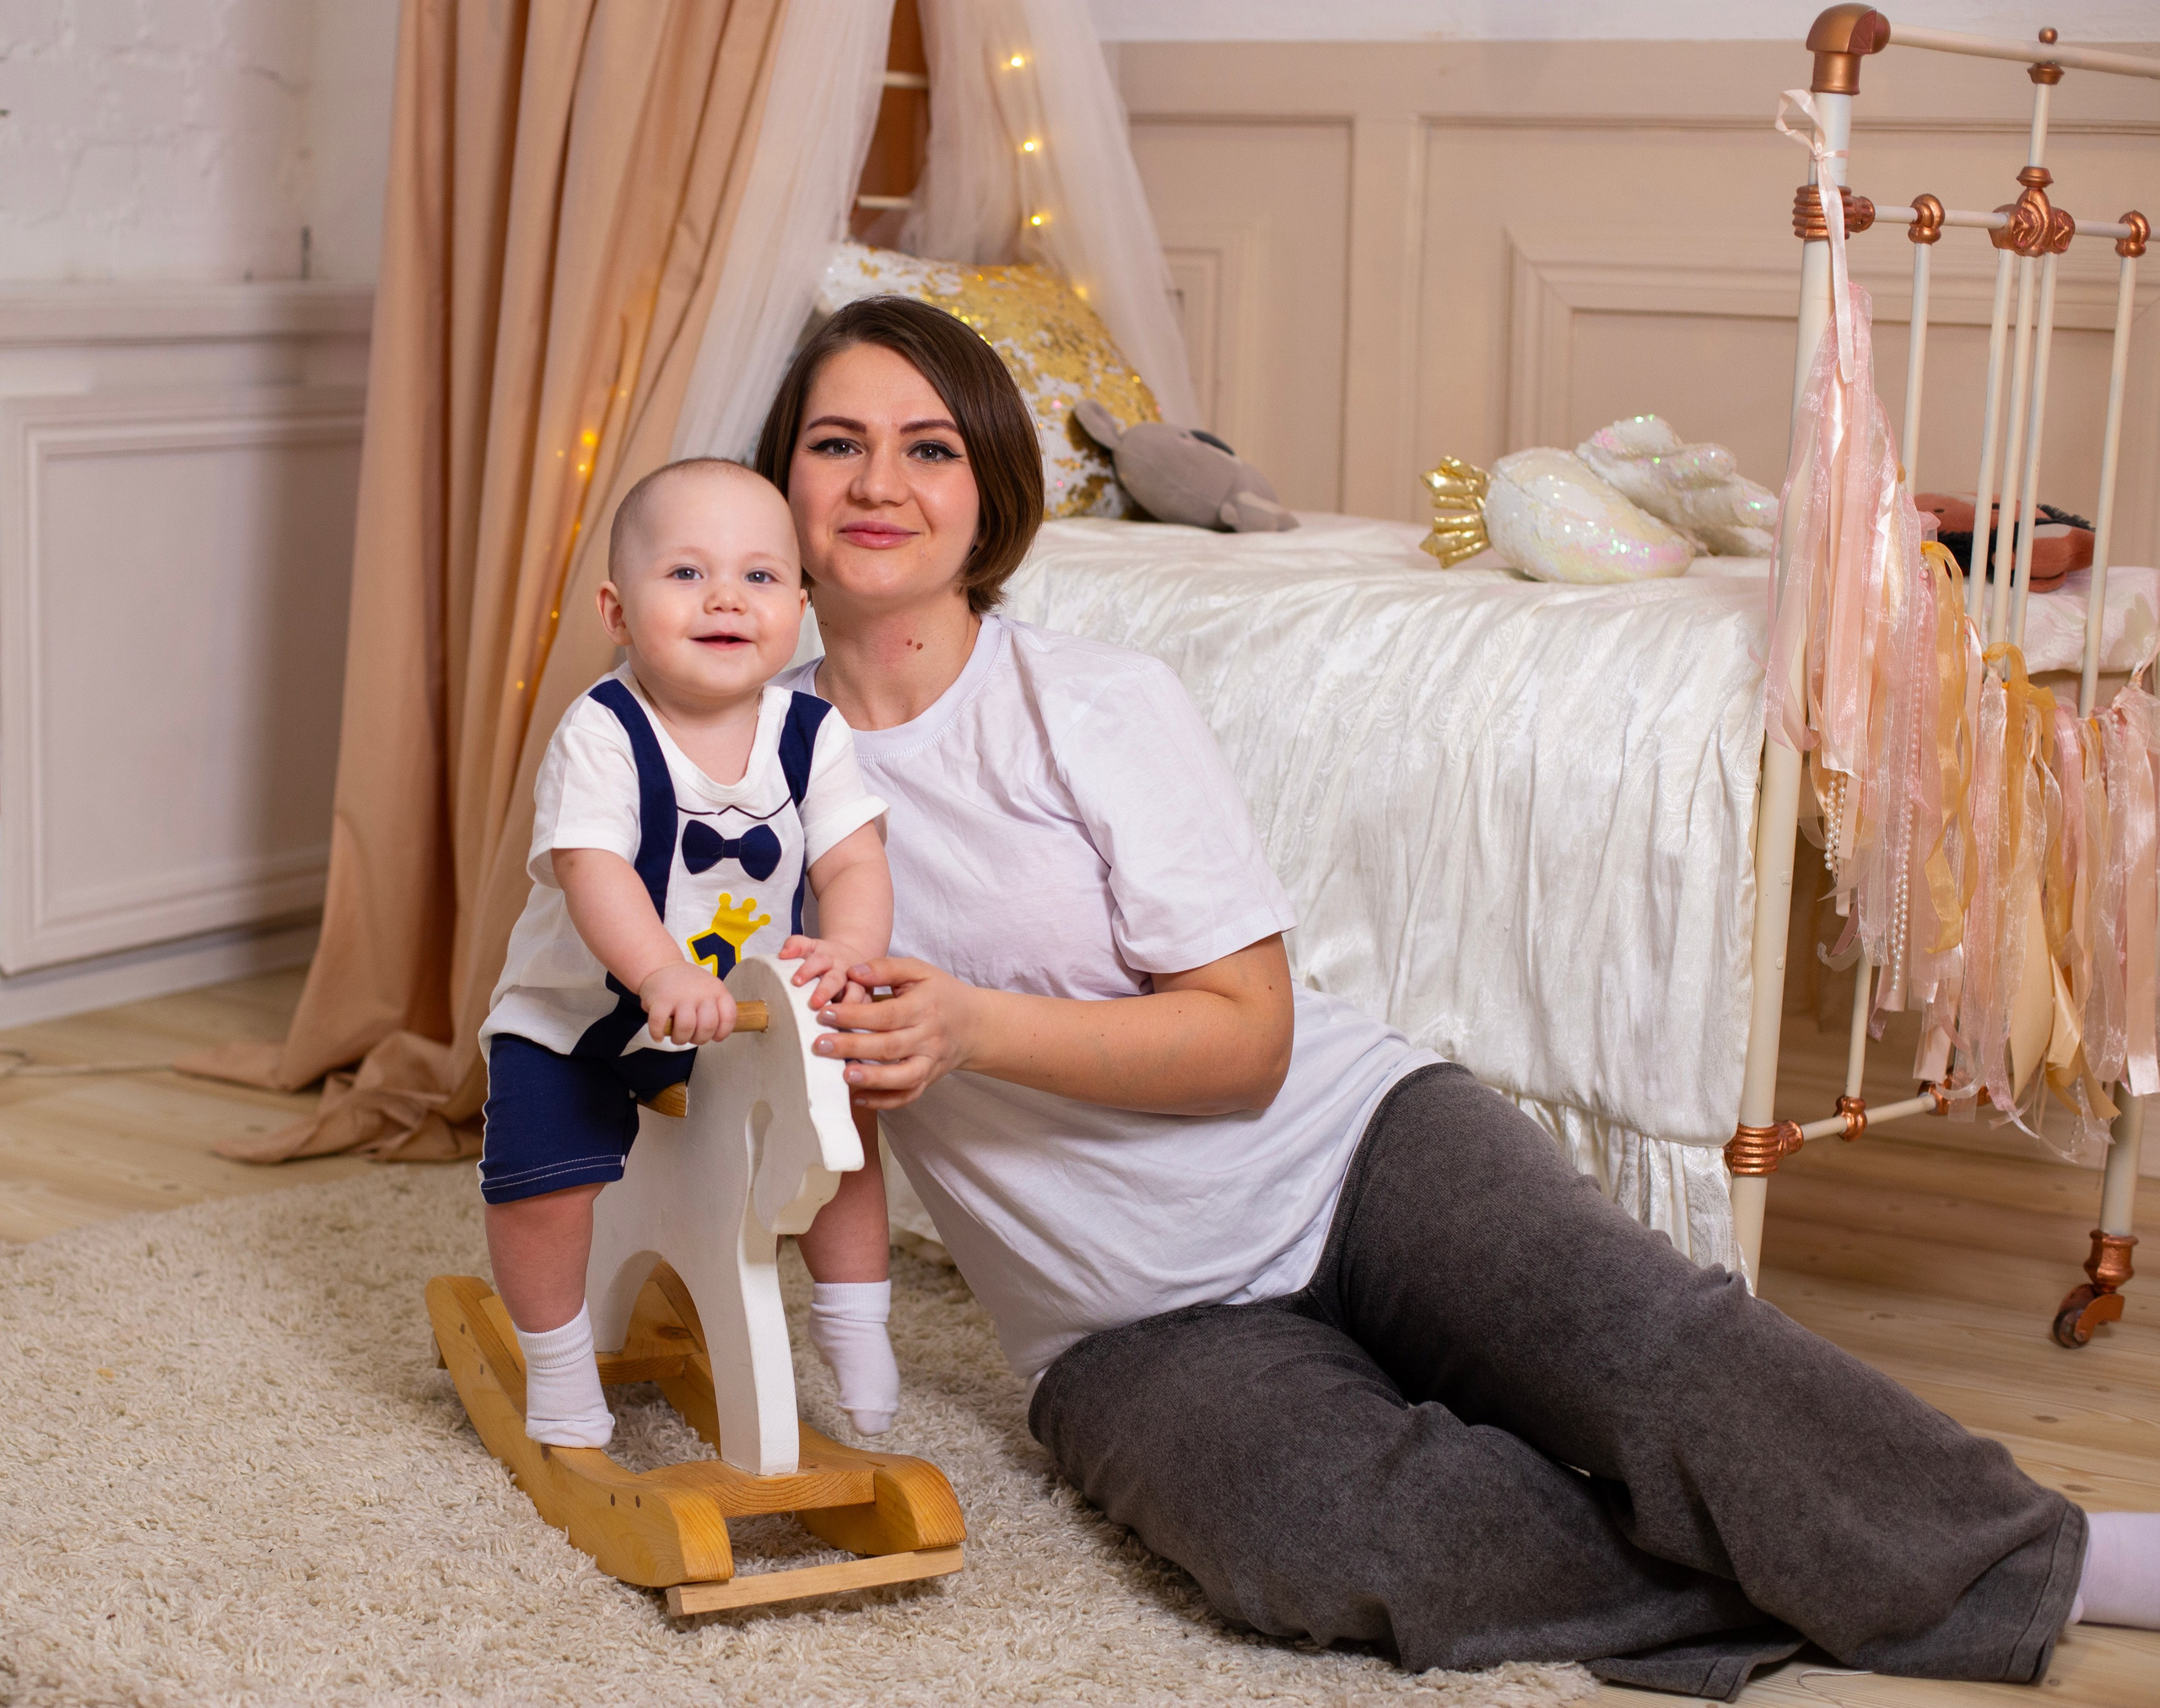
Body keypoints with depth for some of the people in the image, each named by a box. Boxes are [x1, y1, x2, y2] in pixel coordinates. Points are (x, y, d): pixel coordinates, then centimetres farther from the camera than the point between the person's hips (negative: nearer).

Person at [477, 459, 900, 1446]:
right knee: (544, 1183, -15)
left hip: (739, 1008, 4)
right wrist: (662, 975, -50)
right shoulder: (601, 734, -23)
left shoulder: (812, 736, -10)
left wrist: (846, 945, -38)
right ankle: (560, 1383, 10)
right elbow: (593, 870, -34)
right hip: (573, 1012, -4)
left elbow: (854, 859, -16)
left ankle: (852, 1324, 21)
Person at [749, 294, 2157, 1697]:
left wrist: (976, 1028, -22)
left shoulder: (1100, 707, -5)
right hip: (1141, 1326, 1)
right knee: (1315, 1541, -32)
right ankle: (1816, 1584, -20)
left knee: (1643, 1336, -30)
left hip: (1348, 1151, -1)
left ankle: (2030, 1563, -18)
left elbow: (1244, 1034, -8)